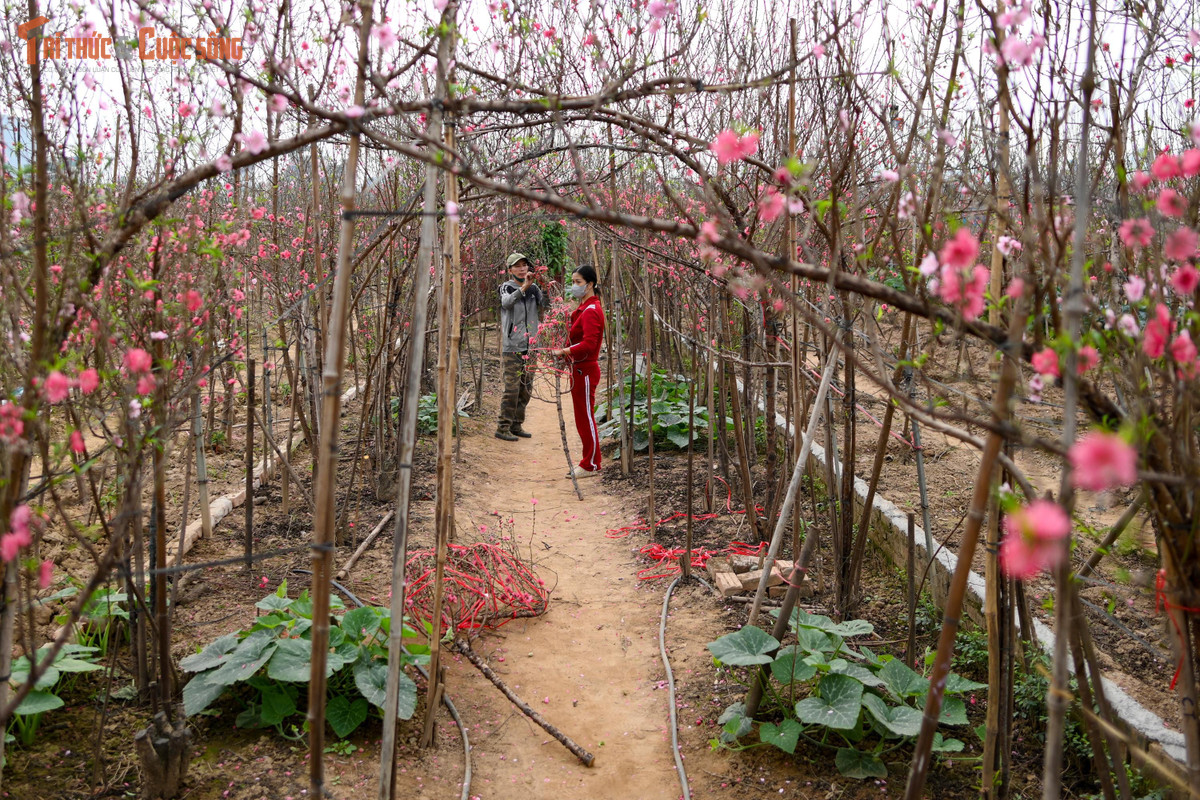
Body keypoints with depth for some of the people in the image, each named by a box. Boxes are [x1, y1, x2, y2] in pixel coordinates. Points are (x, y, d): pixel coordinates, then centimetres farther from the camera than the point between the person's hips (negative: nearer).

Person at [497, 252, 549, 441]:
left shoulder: (534, 289, 10)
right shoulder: (506, 287, -2)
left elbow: (545, 305, -3)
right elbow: (506, 303, -23)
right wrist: (524, 287, -34)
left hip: (530, 346, 6)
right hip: (512, 346, -5)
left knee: (526, 389, 10)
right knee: (512, 388, -9)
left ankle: (516, 425, 21)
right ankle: (503, 427, -2)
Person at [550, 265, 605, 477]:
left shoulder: (591, 311, -16)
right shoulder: (583, 308, 15)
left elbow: (588, 344, -27)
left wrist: (564, 351, -31)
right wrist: (566, 352, 6)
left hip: (586, 371, -10)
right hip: (579, 369, 10)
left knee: (586, 418, -2)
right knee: (582, 418, 15)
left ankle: (591, 465, 7)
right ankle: (589, 463, 24)